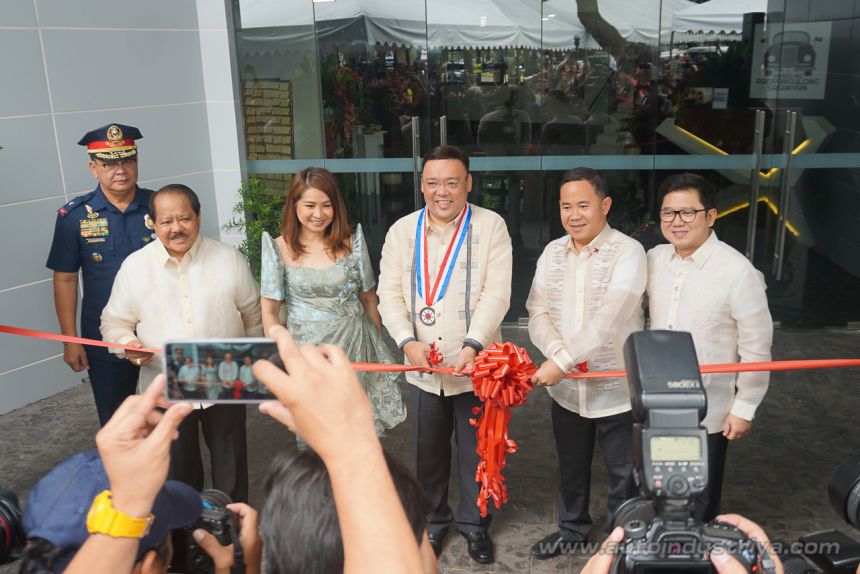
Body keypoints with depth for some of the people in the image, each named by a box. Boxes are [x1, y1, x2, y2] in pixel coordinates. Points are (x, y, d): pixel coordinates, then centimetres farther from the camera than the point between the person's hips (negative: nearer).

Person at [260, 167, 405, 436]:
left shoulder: (351, 243, -2)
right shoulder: (280, 249, -5)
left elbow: (369, 299, 7)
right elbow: (269, 311, -1)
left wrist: (379, 349, 11)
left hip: (355, 347, 1)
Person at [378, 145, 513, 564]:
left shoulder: (491, 226, -5)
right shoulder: (402, 231, 4)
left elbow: (496, 293, -12)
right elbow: (390, 293, 1)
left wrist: (472, 345, -24)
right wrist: (408, 342, -15)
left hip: (474, 366, -2)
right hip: (422, 369, 2)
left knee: (476, 451, 13)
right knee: (428, 451, 16)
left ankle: (473, 521, 36)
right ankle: (433, 518, 39)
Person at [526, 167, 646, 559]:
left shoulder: (628, 253, -16)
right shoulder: (552, 253, 2)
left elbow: (607, 321, -26)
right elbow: (538, 313, -4)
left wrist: (560, 363, -27)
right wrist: (559, 352, -23)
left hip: (616, 389, -5)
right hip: (566, 388, 5)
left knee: (622, 472, 13)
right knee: (571, 467, 22)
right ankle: (572, 528, 45)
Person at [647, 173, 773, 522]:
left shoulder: (738, 272, -20)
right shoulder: (654, 259, -4)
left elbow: (756, 348, -14)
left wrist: (745, 407, -10)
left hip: (707, 411, -5)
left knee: (700, 500, 14)